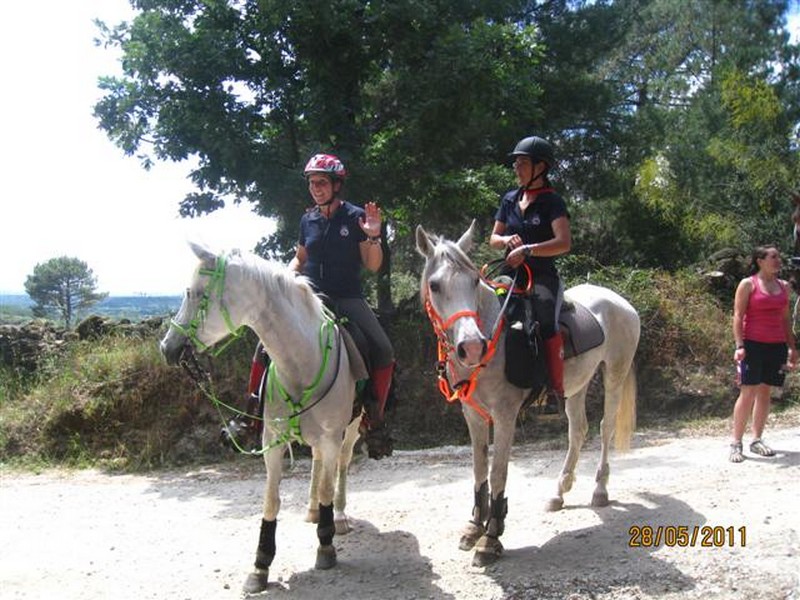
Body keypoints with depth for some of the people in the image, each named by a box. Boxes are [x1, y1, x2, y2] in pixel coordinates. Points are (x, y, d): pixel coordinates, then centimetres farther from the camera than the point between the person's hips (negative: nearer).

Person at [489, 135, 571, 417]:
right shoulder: (510, 199, 14)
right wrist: (506, 240, -2)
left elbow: (564, 243, -16)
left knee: (547, 323, -23)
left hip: (542, 277, -6)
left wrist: (528, 249, -23)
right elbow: (493, 238, 20)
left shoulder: (552, 202, -3)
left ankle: (556, 392, -19)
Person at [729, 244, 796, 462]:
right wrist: (739, 345, -15)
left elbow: (786, 318, 16)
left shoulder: (783, 286, 13)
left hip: (776, 346, 5)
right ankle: (736, 443, -4)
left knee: (765, 392, 7)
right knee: (748, 392, -8)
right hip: (753, 345, -5)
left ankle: (757, 440, 14)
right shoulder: (747, 284, -3)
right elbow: (738, 316, -6)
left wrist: (792, 347, 12)